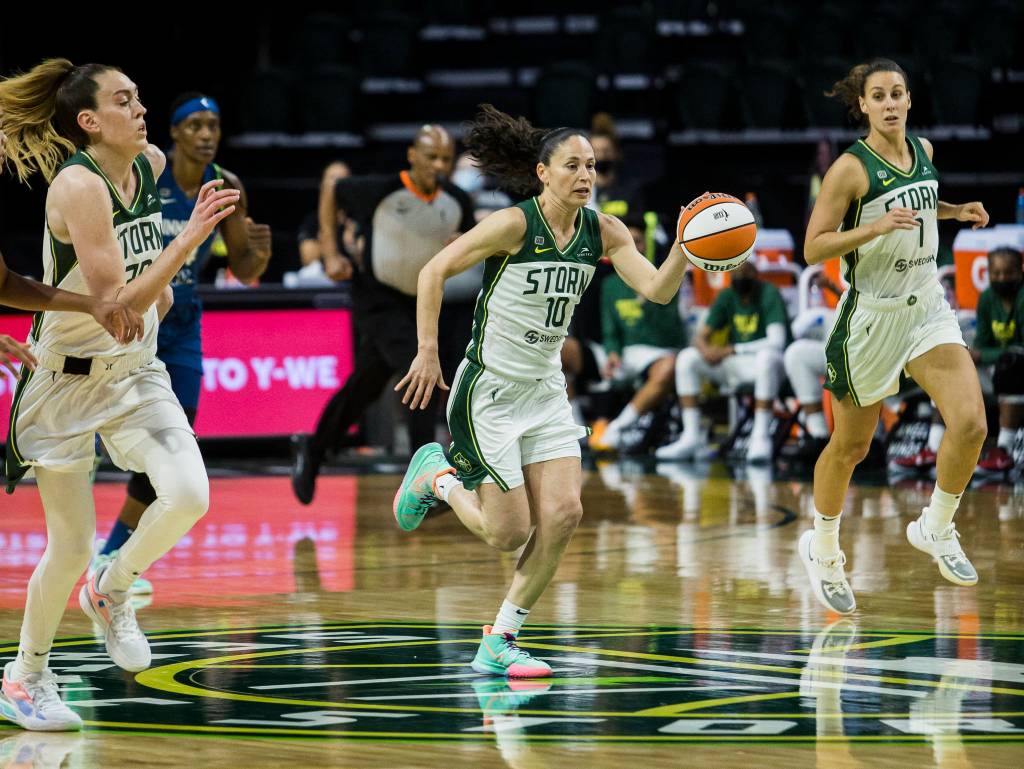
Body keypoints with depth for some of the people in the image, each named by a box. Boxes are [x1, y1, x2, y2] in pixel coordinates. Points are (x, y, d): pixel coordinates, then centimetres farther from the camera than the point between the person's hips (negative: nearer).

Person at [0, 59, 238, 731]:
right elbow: (115, 304, -29)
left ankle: (112, 590, 11)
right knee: (71, 548, 1)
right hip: (69, 377, -6)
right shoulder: (77, 184, -22)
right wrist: (191, 238, -32)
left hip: (137, 372, 6)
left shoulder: (150, 164, 0)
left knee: (189, 494, -18)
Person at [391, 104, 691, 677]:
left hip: (545, 389, 6)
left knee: (563, 513, -8)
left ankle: (500, 643, 6)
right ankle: (436, 478, 25)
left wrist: (684, 246, -28)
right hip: (488, 391, -6)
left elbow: (658, 290, -11)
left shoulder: (603, 232, -1)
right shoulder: (515, 225, -17)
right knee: (508, 533, -6)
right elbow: (434, 272, -12)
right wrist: (428, 352, -17)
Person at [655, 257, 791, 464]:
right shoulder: (727, 297, 6)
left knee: (767, 357, -40)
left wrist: (731, 350, -23)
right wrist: (706, 349, -20)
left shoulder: (769, 295, -12)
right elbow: (700, 336, 6)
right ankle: (691, 436, -14)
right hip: (735, 366, 6)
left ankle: (761, 437, -38)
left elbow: (777, 342, -24)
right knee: (687, 358, -10)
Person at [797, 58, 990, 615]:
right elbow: (813, 247, -16)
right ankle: (822, 549, 32)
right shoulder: (851, 167, -15)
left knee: (970, 422, -14)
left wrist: (957, 212, 8)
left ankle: (936, 528, 9)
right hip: (870, 316, -5)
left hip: (927, 308, 5)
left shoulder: (922, 150, 4)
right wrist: (878, 226, -27)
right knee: (851, 447, 8)